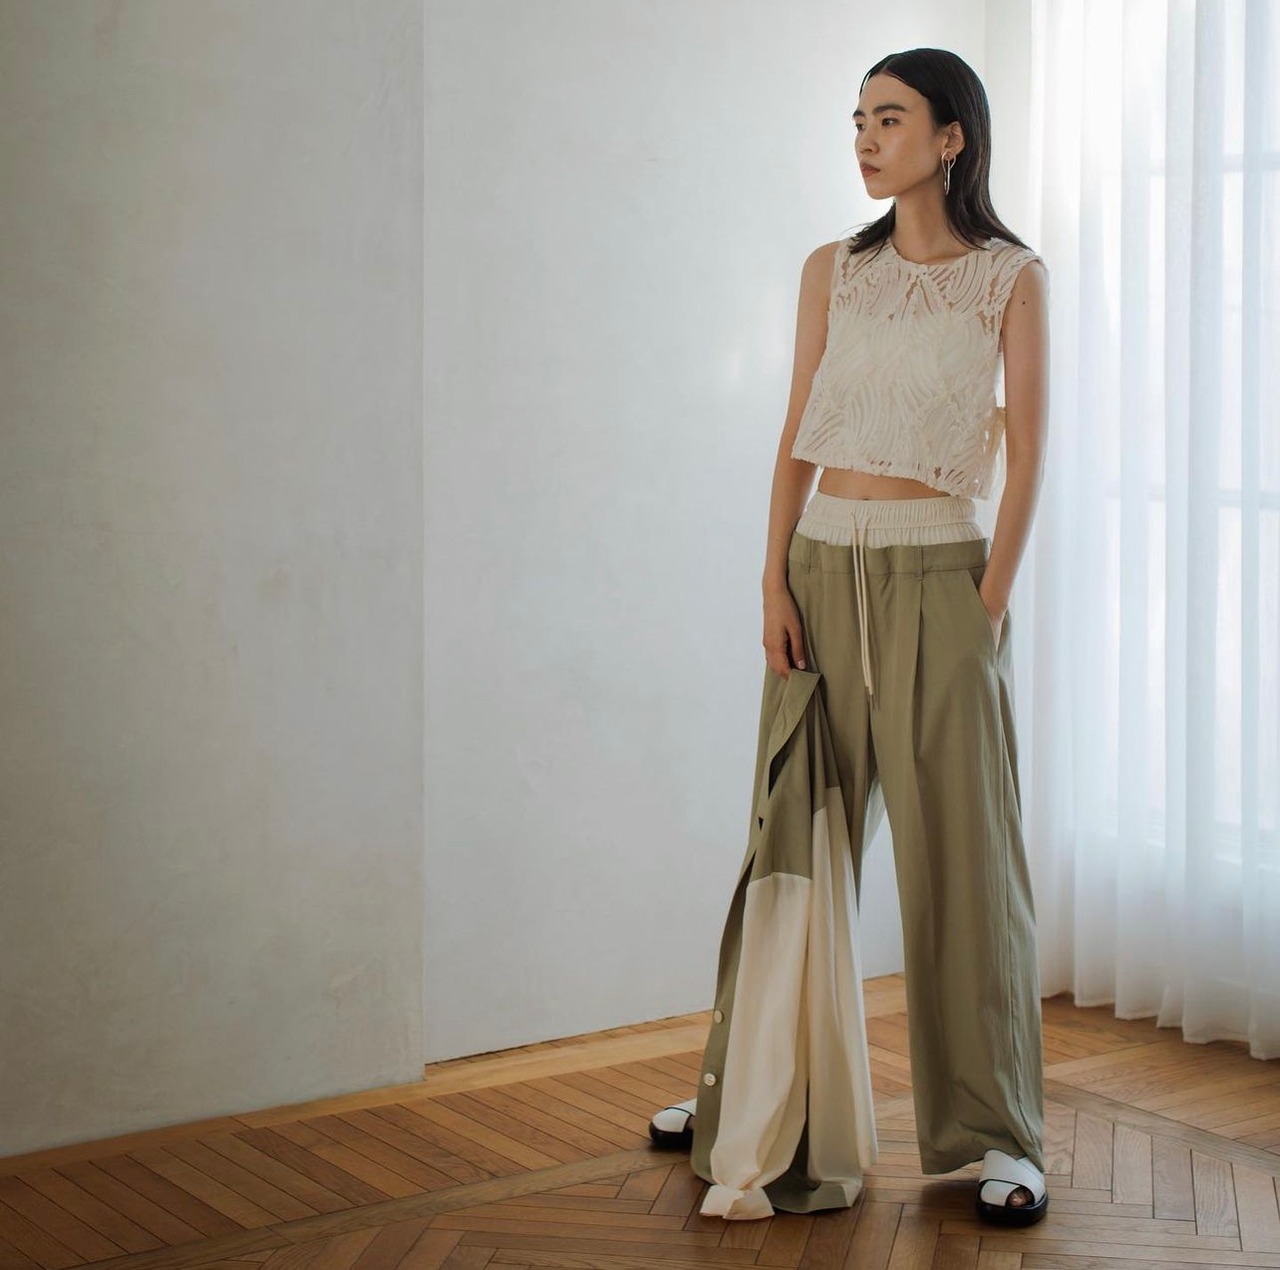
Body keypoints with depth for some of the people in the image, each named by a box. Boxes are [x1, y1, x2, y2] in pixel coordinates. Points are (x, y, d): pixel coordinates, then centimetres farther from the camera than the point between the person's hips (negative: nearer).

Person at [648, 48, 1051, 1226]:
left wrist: (991, 598, -12)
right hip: (825, 566, 4)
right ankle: (758, 1099, 22)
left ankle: (997, 1136, 7)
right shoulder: (833, 271, 10)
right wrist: (775, 582, -2)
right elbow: (798, 436, 7)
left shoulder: (1012, 278, 1)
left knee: (959, 846, -2)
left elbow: (1026, 454, -3)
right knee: (799, 837, 8)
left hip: (939, 573, -3)